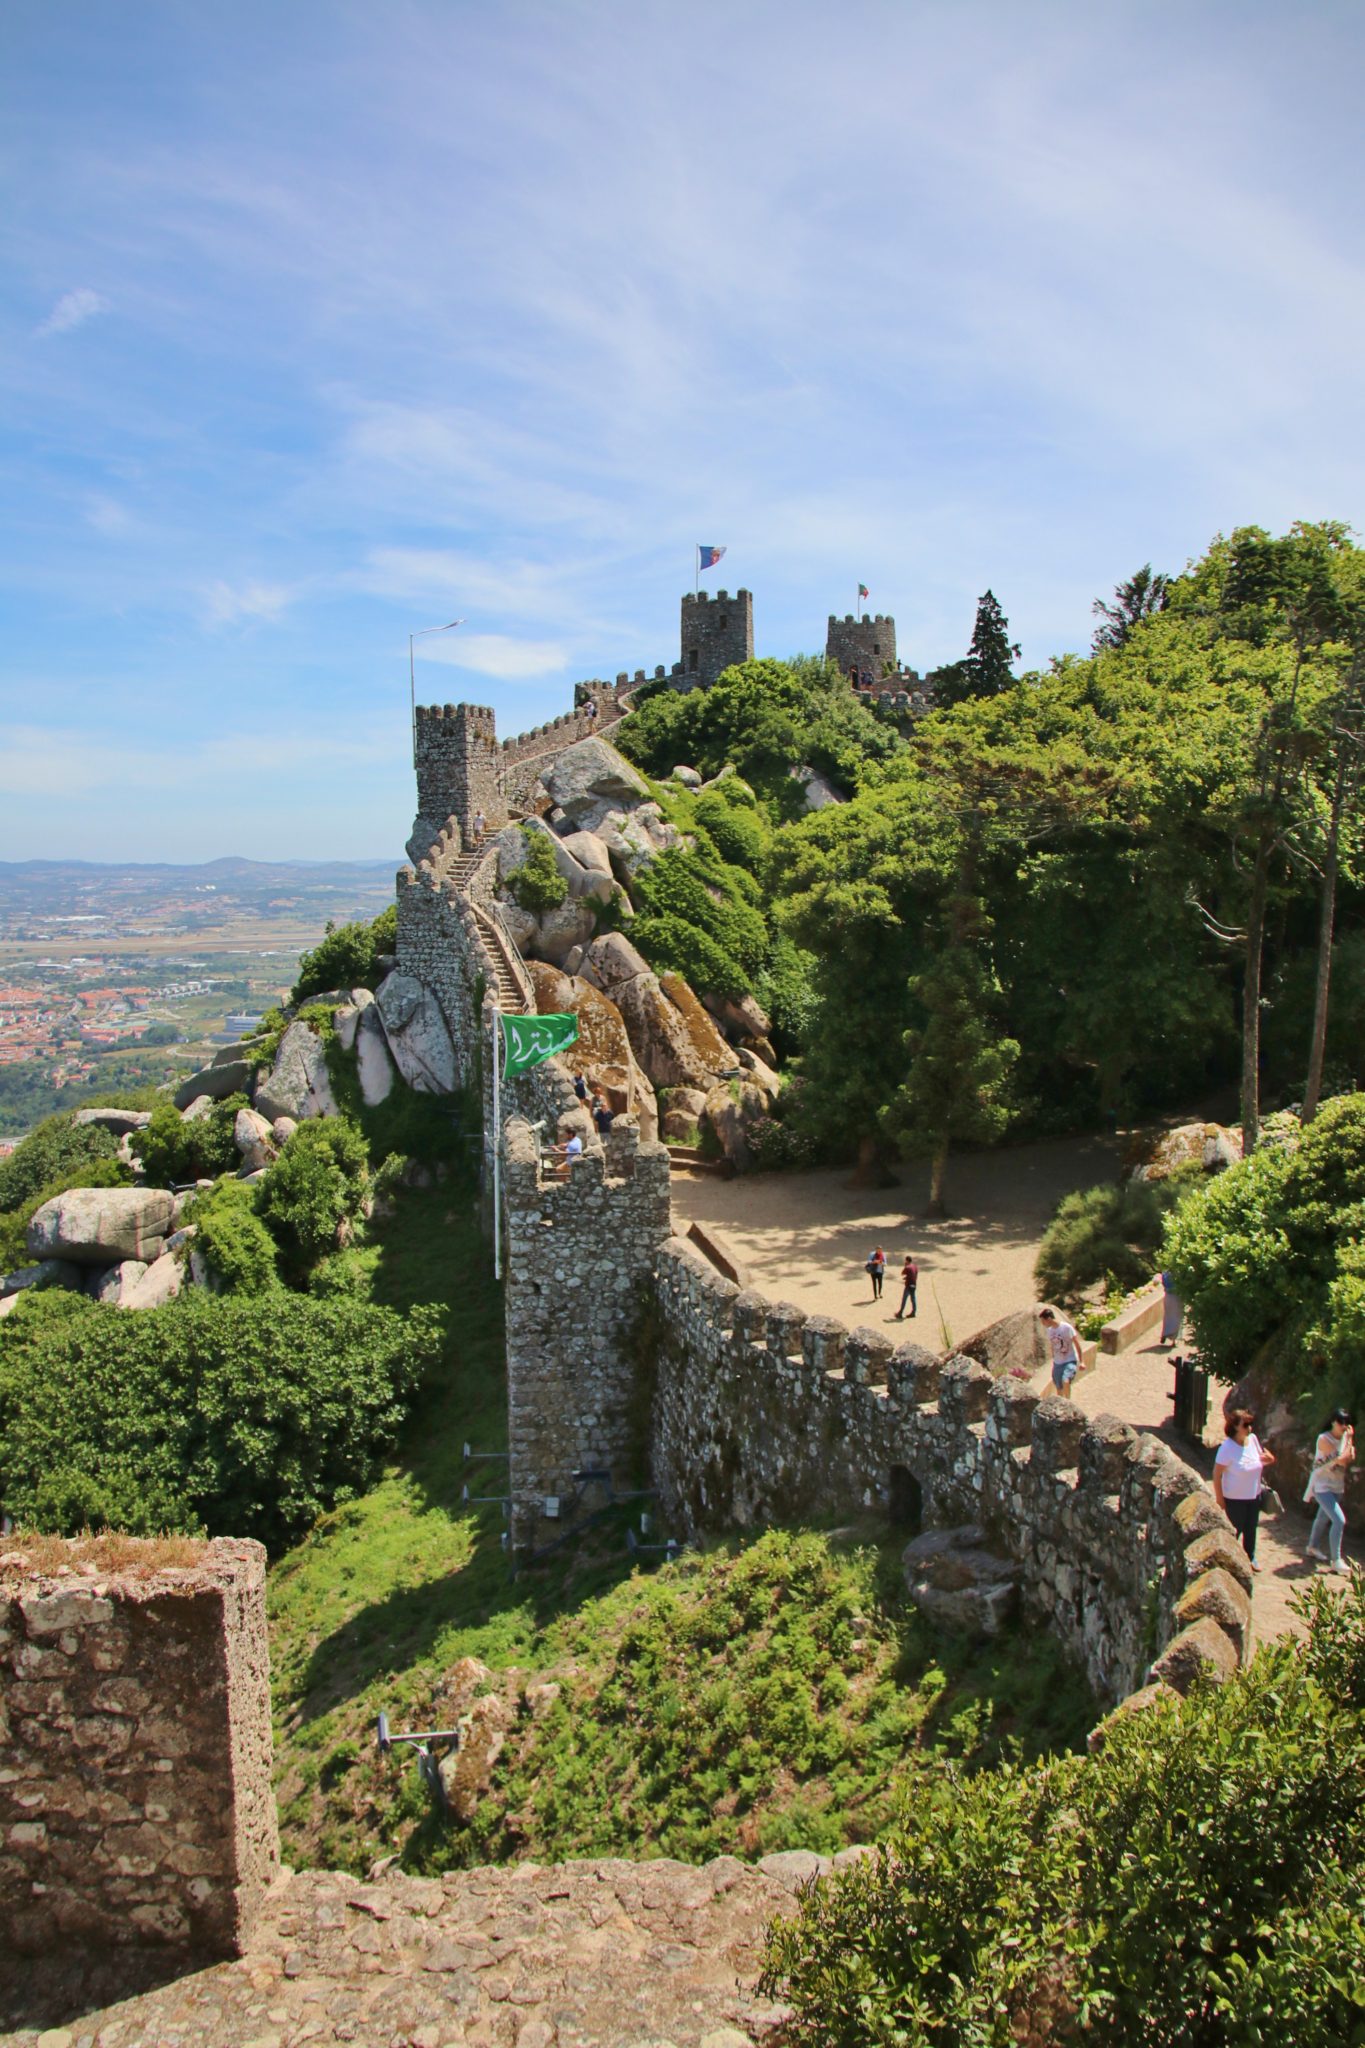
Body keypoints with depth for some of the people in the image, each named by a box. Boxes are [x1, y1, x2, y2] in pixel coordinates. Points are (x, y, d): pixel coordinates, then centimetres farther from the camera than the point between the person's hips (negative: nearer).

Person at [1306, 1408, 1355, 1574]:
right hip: (1322, 1485, -8)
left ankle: (1313, 1547, 42)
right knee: (1339, 1520, -18)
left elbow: (1350, 1460, -1)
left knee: (1324, 1517, 22)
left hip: (1337, 1486, 8)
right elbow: (1341, 1460, -25)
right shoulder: (1324, 1439, -19)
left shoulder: (1344, 1437, 3)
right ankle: (1336, 1560, -12)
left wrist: (1350, 1441, -11)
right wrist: (1348, 1440, -17)